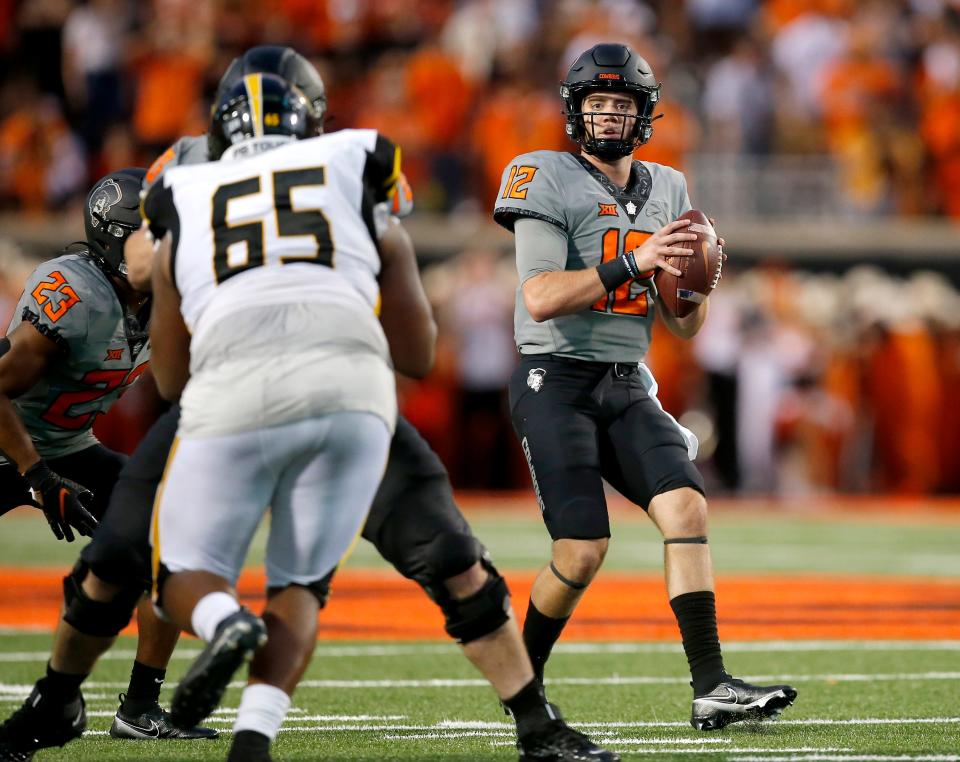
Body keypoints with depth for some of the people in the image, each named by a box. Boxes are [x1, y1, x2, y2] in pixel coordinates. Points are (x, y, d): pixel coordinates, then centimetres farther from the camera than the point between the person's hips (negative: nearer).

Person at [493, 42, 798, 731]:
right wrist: (635, 263, -24)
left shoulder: (667, 191, 13)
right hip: (556, 382, -5)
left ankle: (711, 687, -19)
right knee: (583, 552, -13)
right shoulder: (547, 181, -6)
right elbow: (541, 299, -18)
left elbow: (686, 328, 16)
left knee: (687, 507, -16)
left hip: (627, 387, 6)